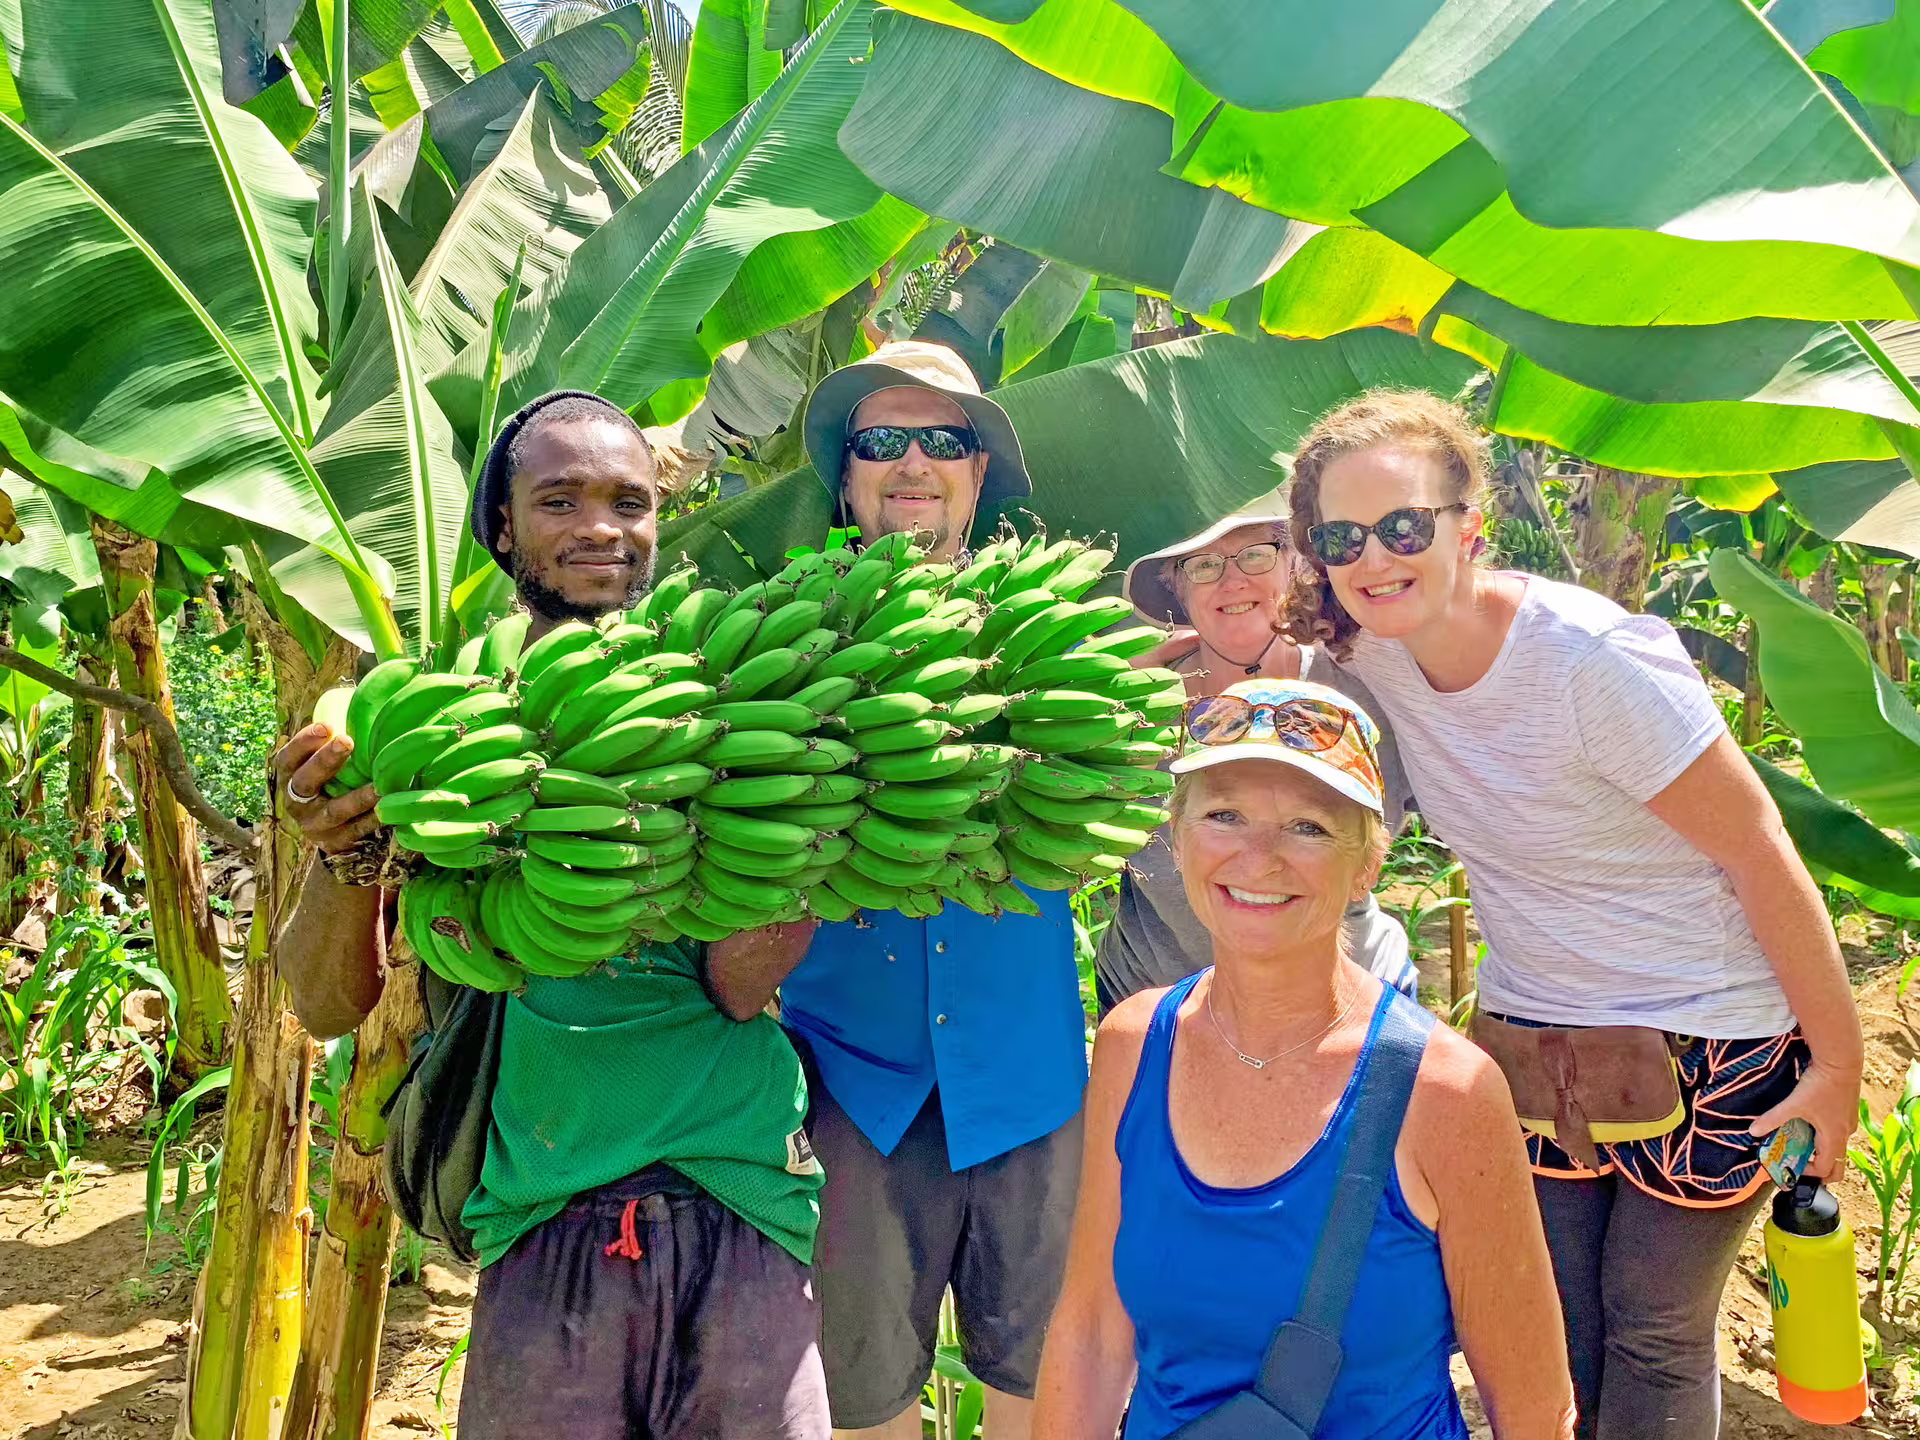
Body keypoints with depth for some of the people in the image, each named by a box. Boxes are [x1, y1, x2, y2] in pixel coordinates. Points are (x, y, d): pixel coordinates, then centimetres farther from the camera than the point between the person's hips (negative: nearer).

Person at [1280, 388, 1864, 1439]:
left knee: (1655, 1331, 8)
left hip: (1704, 1037, -5)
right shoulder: (1372, 653, -9)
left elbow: (1762, 855, -19)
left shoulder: (1597, 660, -26)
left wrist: (1837, 1062, -12)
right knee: (1549, 1341, 12)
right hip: (1530, 1036, 5)